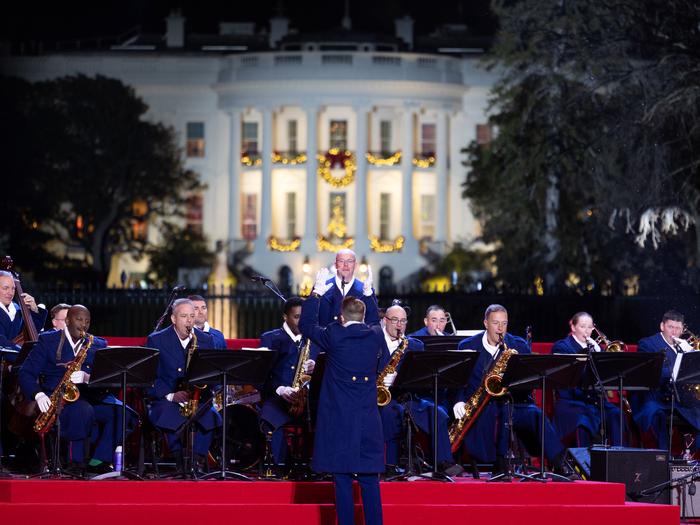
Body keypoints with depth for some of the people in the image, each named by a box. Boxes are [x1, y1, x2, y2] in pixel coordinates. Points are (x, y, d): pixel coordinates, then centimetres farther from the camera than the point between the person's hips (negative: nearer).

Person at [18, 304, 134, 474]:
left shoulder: (98, 345, 13)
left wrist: (87, 378, -22)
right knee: (83, 410, -36)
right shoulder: (48, 340, 6)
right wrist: (38, 394, -19)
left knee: (121, 412, -23)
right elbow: (26, 372, 0)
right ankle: (78, 462, -22)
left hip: (90, 396, 4)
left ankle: (99, 461, -15)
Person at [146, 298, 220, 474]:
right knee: (171, 416, -37)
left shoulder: (206, 340, 11)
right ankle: (180, 460, -23)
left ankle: (198, 461, -20)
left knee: (211, 416, -31)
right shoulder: (156, 340, 3)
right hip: (166, 400, -2)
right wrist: (170, 395, -17)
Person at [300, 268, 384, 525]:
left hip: (338, 420, -3)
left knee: (342, 479, 1)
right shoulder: (375, 336, 2)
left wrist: (316, 292, 15)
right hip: (368, 420, 3)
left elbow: (306, 326, 10)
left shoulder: (334, 336, -7)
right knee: (369, 480, 5)